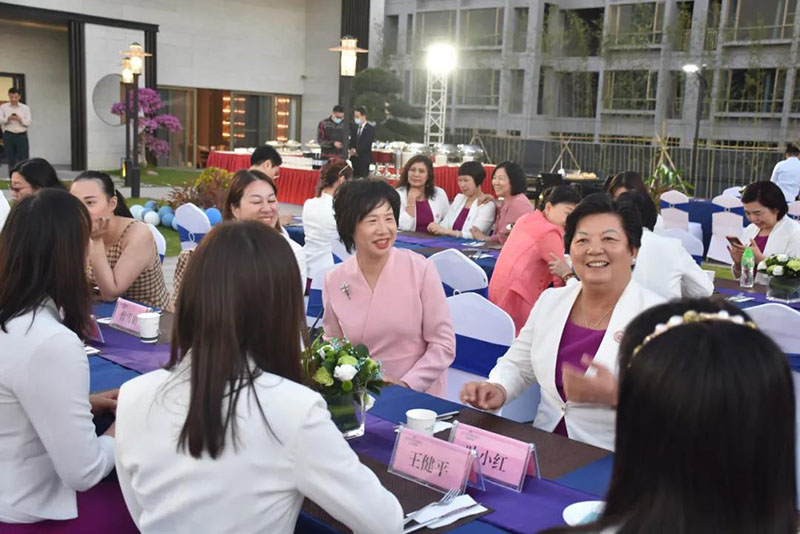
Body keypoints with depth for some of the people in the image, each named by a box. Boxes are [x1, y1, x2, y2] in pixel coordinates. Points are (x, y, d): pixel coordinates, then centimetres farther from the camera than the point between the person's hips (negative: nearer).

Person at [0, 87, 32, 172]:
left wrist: (20, 119, -19)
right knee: (11, 160, 4)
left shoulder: (25, 108, 7)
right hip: (8, 136, 0)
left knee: (23, 160, -4)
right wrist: (8, 118, -21)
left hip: (22, 136, 0)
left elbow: (28, 123, 0)